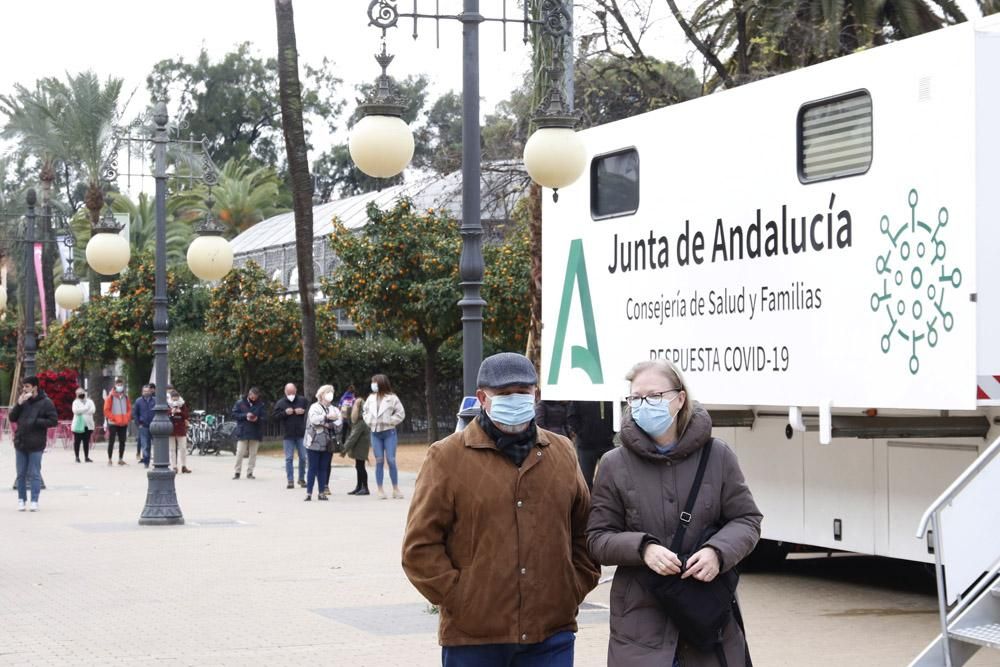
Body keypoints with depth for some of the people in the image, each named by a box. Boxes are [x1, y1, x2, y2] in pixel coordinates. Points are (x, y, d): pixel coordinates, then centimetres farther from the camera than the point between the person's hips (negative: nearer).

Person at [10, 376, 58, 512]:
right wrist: (19, 404, -7)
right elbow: (12, 418, 7)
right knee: (21, 474, 9)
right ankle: (21, 500, 17)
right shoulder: (23, 401, 9)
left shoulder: (46, 402, -6)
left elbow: (53, 421, -9)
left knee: (34, 474, -1)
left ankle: (34, 501, 2)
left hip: (35, 445, -5)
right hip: (20, 443, 5)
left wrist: (36, 422, -16)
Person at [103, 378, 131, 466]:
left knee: (122, 442, 7)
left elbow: (129, 408, 13)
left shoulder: (126, 397, 10)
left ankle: (121, 459, 15)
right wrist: (113, 418, -14)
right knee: (111, 441, -1)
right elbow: (106, 410, -6)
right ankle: (109, 459, 3)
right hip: (113, 423, -4)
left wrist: (127, 418, -2)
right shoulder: (111, 397, -3)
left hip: (123, 423, 4)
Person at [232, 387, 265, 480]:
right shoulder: (240, 403, 0)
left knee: (253, 454, 4)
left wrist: (257, 419, -18)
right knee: (240, 453, -3)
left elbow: (263, 417, 3)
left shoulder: (260, 404, 2)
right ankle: (237, 472, 6)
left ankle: (250, 472, 12)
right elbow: (234, 414, -1)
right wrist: (245, 415, -14)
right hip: (242, 432, -1)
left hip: (255, 433, 1)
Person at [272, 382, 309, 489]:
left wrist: (304, 412, -12)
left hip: (301, 434, 1)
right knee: (289, 458, -1)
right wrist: (285, 413, -17)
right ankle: (290, 480, 3)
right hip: (288, 436, -1)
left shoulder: (302, 400, 3)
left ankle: (301, 479, 20)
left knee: (303, 457, 6)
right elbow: (274, 416, -3)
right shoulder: (280, 403, 0)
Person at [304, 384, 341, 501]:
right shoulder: (315, 407, 0)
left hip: (327, 444, 4)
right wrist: (327, 417, -24)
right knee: (313, 468, -5)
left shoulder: (334, 409, 14)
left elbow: (339, 423, 0)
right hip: (314, 442, -4)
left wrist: (329, 425, -15)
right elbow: (313, 419, -20)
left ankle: (322, 492, 11)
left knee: (323, 468, 6)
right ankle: (309, 492, -3)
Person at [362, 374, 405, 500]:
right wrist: (368, 421, 5)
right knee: (379, 461, 3)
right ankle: (380, 490, 6)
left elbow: (400, 413, -5)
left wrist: (389, 421, -10)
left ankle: (395, 489, 4)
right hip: (375, 433, 3)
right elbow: (365, 411, 20)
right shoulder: (371, 398, 7)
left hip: (389, 432, -3)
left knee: (391, 460, -4)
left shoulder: (392, 398, -6)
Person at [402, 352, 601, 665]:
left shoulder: (562, 454, 11)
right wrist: (458, 598, -9)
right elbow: (420, 545, -3)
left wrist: (575, 590, 7)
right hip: (473, 640, -3)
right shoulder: (447, 457, -1)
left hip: (551, 638, 3)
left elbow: (585, 531, 18)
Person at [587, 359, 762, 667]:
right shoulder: (615, 465, 2)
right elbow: (598, 538, 3)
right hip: (641, 621, -1)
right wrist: (642, 548, -16)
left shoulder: (717, 456, 3)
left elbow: (746, 519, 7)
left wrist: (718, 551, -14)